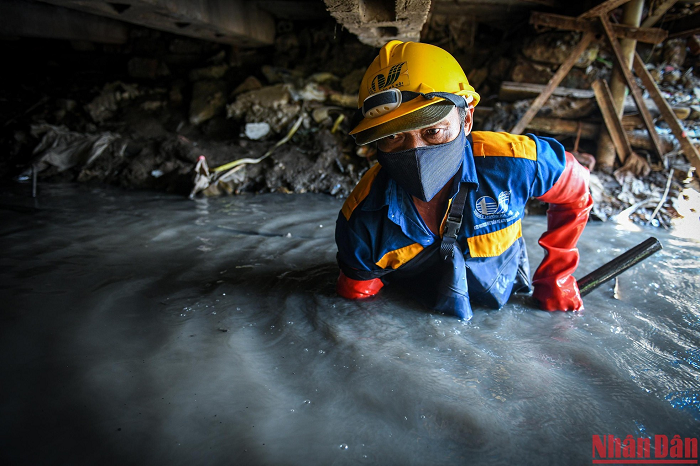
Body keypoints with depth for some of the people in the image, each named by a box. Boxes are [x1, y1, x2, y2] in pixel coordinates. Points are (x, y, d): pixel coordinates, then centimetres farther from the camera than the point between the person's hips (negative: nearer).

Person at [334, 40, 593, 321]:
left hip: (506, 307, 1)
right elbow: (356, 293, -7)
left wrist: (555, 279, -1)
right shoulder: (363, 220, -28)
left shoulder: (513, 165, -29)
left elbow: (575, 191, -5)